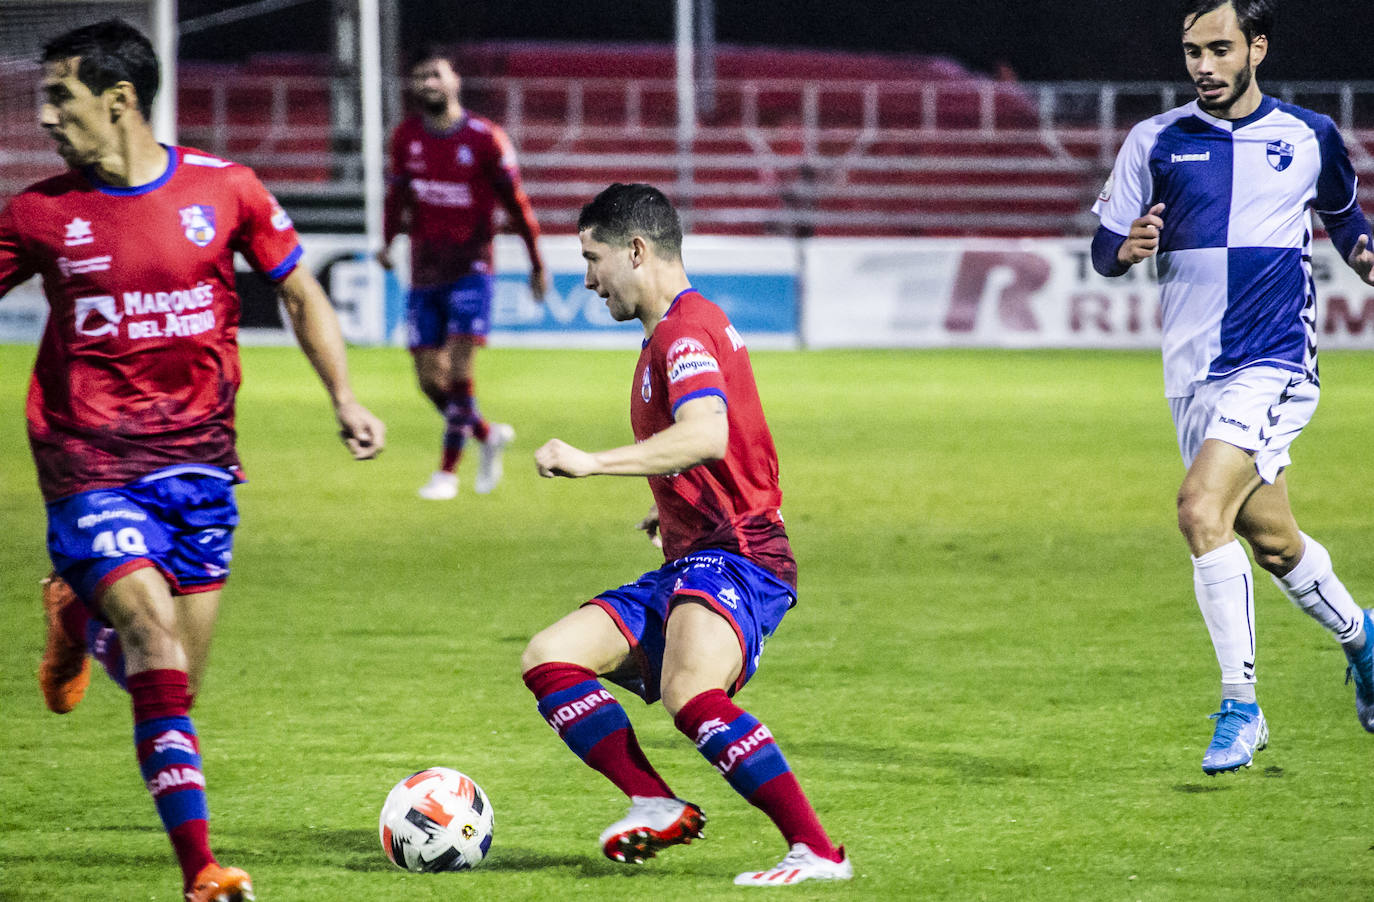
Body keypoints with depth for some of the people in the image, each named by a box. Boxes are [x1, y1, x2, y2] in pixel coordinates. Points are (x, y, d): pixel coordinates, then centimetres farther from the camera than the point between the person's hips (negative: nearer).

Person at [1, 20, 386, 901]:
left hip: (197, 457, 2)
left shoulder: (224, 189, -1)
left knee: (176, 687, 6)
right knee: (156, 640, -21)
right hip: (91, 463, -2)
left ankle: (82, 616, 39)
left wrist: (346, 399, 4)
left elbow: (300, 291, 12)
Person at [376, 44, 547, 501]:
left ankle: (448, 471, -7)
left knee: (457, 370, -16)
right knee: (429, 379, 2)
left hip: (469, 268, -4)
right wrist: (388, 240, -4)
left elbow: (515, 202, -1)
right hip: (424, 273, 5)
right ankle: (489, 435, 28)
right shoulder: (406, 137, 4)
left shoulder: (485, 138, -7)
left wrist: (537, 264, 3)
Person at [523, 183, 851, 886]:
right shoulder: (676, 330, 22)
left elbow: (707, 435, -29)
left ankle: (818, 852, -31)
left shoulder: (685, 328, -10)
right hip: (690, 561, 11)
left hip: (734, 560, -11)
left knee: (688, 692, -35)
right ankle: (656, 806, -8)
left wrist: (590, 462, -29)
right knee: (548, 660, 2)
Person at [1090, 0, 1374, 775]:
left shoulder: (1309, 138, 2)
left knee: (1202, 509, -23)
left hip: (1275, 362, -4)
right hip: (1193, 374, 4)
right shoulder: (1155, 142, 4)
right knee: (1271, 539, 14)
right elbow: (1104, 248, 5)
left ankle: (1242, 705, -15)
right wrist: (1125, 249, -18)